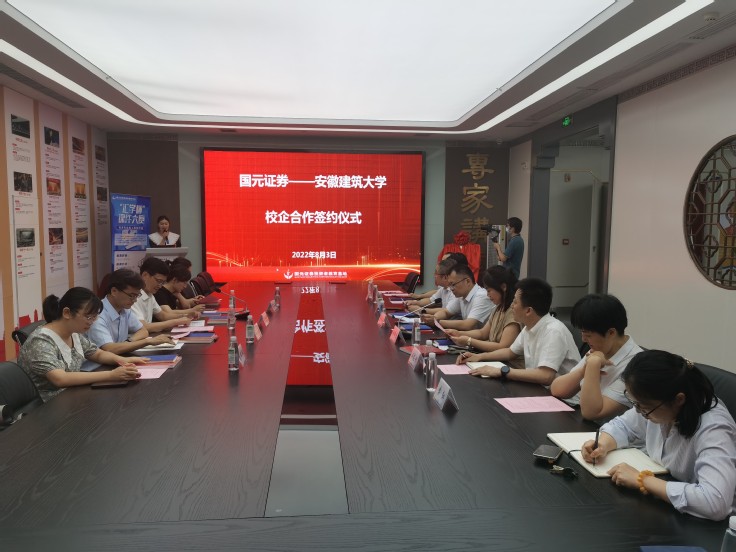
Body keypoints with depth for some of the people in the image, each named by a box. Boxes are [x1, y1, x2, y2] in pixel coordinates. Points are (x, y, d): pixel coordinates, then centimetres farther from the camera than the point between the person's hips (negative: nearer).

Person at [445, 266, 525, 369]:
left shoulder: (514, 311, -18)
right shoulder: (499, 308, 12)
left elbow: (503, 347, -21)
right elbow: (483, 333, 18)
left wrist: (469, 341, -16)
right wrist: (459, 333, 3)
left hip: (512, 367, -8)